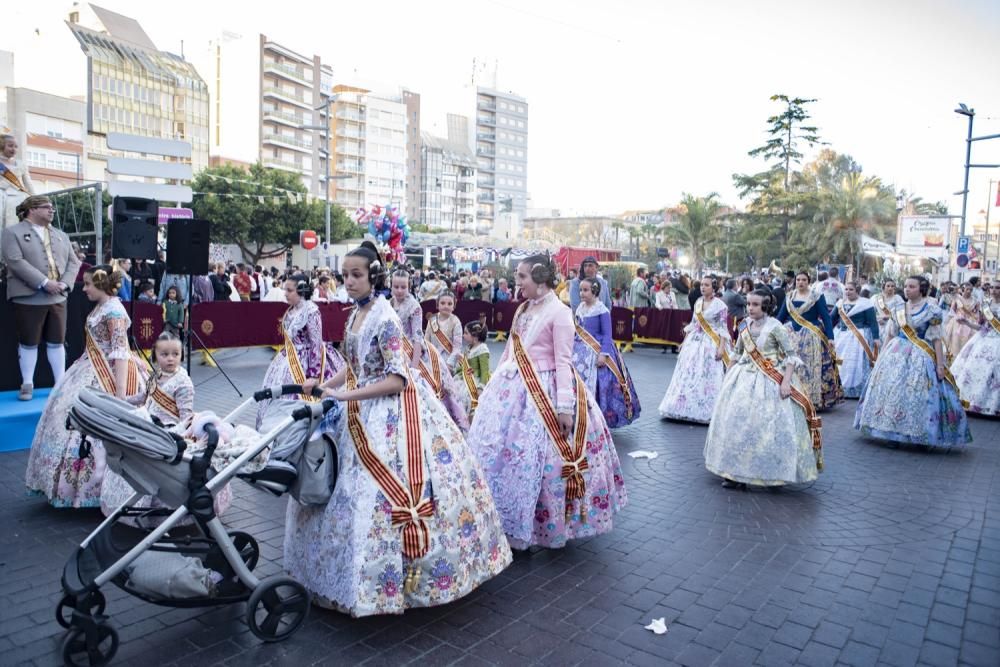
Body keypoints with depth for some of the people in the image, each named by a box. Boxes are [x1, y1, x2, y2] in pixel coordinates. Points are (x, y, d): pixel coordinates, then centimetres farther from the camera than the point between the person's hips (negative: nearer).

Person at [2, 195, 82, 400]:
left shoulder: (61, 235, 16)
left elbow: (73, 262, 10)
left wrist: (64, 283, -7)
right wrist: (44, 282, -20)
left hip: (57, 298, 5)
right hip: (28, 298, -5)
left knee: (57, 342, 9)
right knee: (29, 343, 4)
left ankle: (61, 383, 15)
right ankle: (27, 384, 14)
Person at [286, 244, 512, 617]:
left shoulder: (384, 316, -18)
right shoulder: (356, 314, 8)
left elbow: (397, 379, -22)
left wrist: (345, 396, -22)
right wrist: (324, 386, 7)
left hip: (391, 411, -9)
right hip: (363, 413, 9)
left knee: (381, 491, -8)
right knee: (351, 487, 15)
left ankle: (389, 580, 9)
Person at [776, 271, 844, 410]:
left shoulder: (817, 297, -3)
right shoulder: (789, 297, 8)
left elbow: (826, 318, -7)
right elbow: (780, 317, 11)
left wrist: (830, 337, -16)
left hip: (811, 337, -4)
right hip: (791, 336, 4)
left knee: (811, 368, -4)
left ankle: (813, 400, 4)